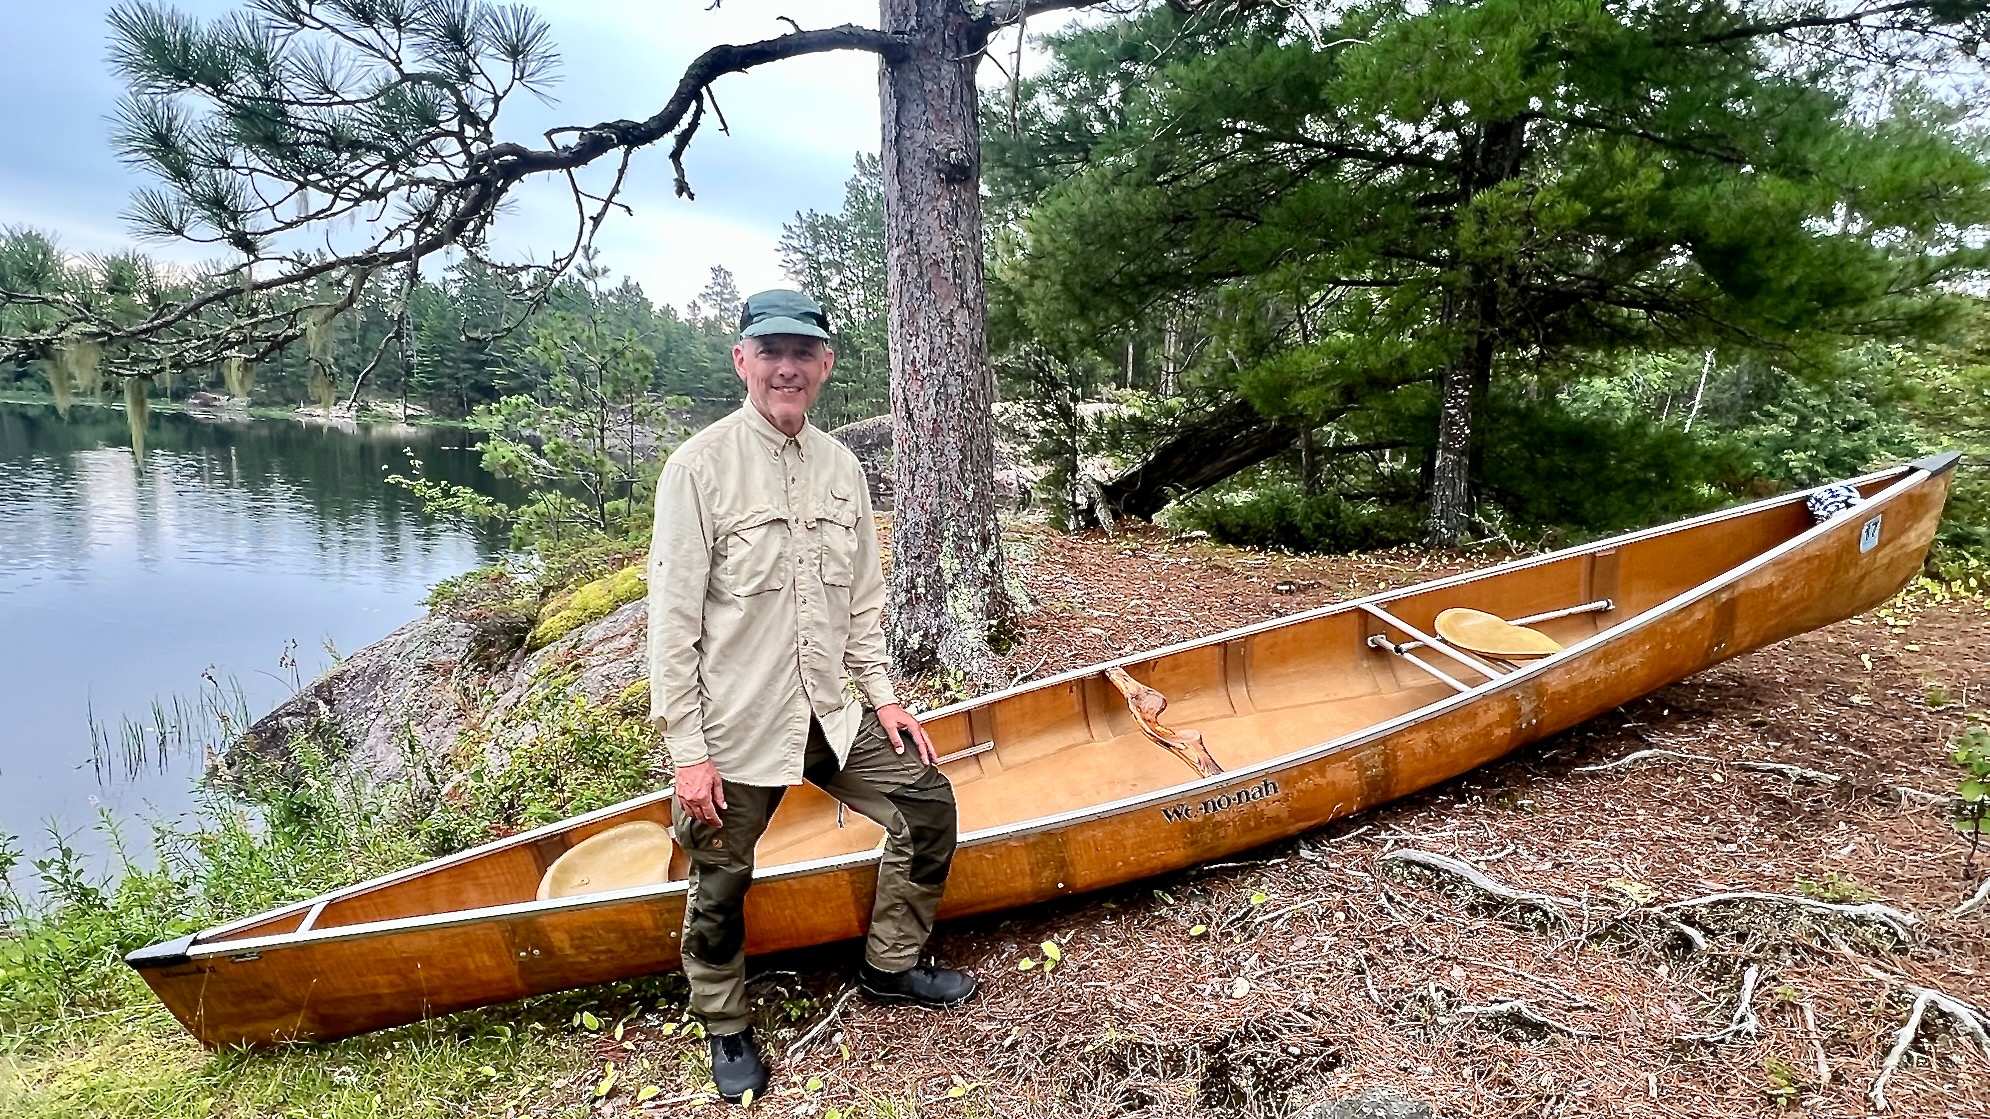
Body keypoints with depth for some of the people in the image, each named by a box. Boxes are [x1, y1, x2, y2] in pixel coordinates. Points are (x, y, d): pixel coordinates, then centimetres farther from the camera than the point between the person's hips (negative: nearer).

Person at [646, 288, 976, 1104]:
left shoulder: (841, 468, 5)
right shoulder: (700, 466, -13)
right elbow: (673, 620, -14)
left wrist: (882, 696, 9)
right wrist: (687, 750, -14)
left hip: (832, 714, 6)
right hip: (735, 728, -5)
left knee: (928, 808, 7)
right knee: (720, 888, 8)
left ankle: (890, 967, 29)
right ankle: (725, 1028, 37)